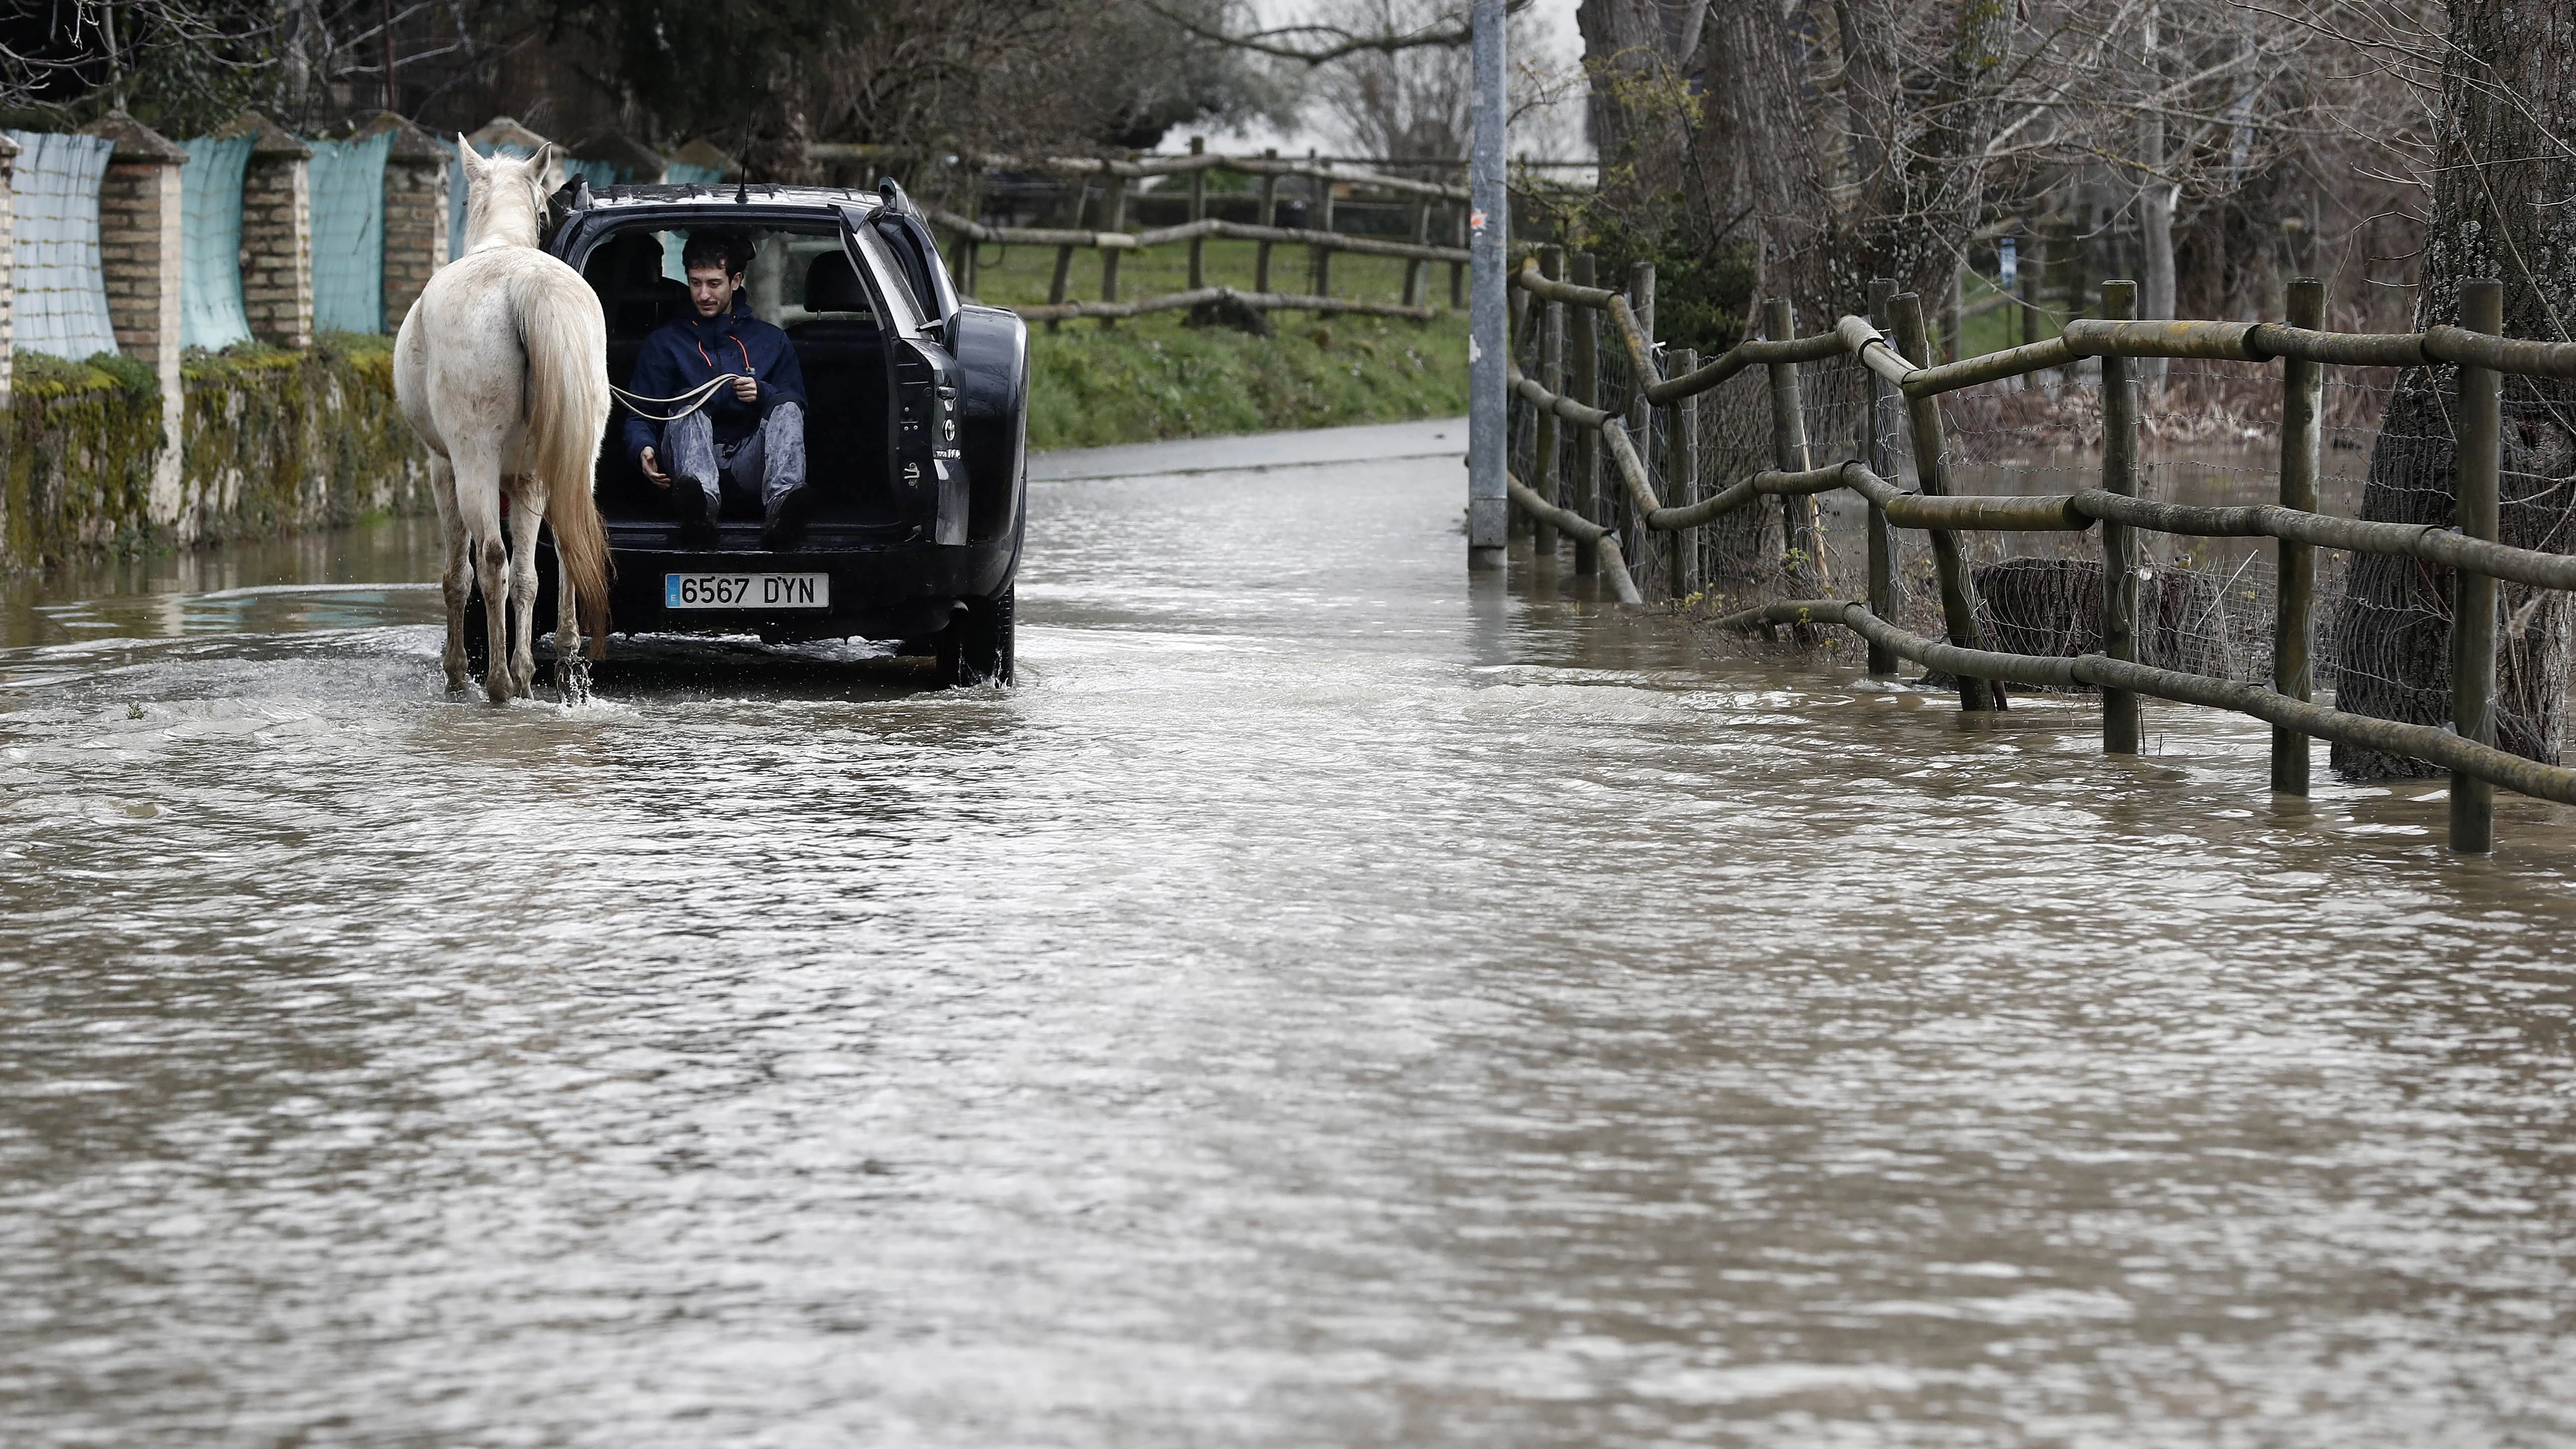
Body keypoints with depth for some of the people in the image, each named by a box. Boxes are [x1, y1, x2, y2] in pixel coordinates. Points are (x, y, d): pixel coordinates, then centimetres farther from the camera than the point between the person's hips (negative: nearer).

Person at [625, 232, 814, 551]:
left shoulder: (772, 341, 22)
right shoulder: (664, 342, 20)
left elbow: (796, 407, 13)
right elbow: (639, 415, 12)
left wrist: (762, 394, -9)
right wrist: (644, 449, -12)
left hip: (749, 460, 1)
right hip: (694, 457, -1)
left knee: (786, 405, -27)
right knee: (688, 408, -32)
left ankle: (783, 505, -58)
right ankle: (702, 507, -66)